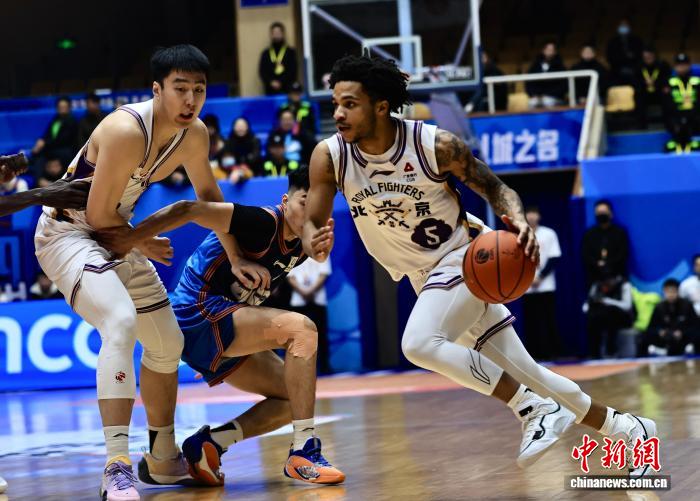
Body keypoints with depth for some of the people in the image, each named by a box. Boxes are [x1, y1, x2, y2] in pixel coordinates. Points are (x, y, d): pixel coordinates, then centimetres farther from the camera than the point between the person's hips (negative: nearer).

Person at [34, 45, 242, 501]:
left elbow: (208, 194, 14)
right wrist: (143, 245, -7)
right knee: (121, 323, -32)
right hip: (67, 233, -9)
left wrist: (237, 258, 16)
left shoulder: (195, 134, -5)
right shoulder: (126, 131, -30)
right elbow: (98, 214, -24)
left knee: (168, 344, 15)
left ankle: (163, 458, 34)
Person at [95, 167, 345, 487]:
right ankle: (303, 452, -28)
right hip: (199, 314, -10)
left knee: (296, 397, 9)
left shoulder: (300, 248, 8)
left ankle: (208, 443, 1)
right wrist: (131, 238, -32)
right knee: (302, 328, -25)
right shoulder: (263, 223, -17)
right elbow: (189, 210, -24)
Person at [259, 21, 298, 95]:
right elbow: (262, 71, 5)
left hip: (287, 91, -2)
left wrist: (280, 83, -13)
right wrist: (271, 82, -11)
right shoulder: (265, 54, 11)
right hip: (270, 92, 2)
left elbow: (293, 71, -2)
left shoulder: (291, 52, 5)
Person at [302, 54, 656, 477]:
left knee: (419, 343, -31)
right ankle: (628, 431, 21)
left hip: (464, 256, -5)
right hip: (429, 275, 5)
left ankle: (536, 410, -18)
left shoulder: (435, 144, -20)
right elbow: (312, 225, -6)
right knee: (526, 376, 6)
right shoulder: (330, 157, -12)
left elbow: (496, 188, -7)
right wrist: (316, 245, -31)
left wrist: (519, 222, -29)